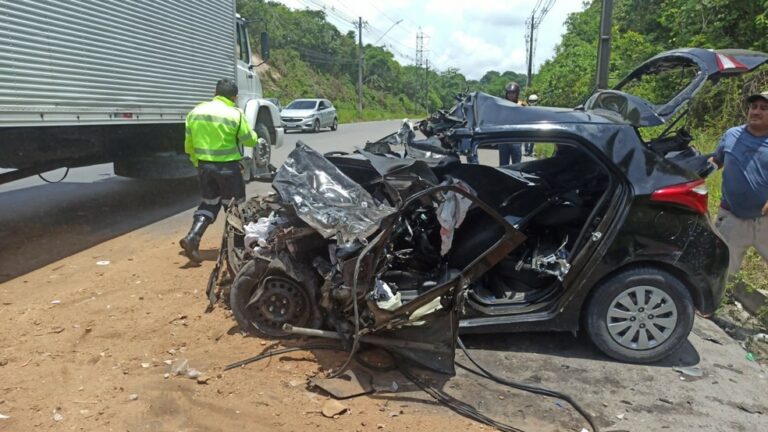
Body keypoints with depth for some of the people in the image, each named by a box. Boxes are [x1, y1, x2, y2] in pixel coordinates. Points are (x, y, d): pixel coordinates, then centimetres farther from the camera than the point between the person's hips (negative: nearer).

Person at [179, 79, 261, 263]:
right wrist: (253, 134, 20)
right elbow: (250, 140, -3)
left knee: (209, 203, 17)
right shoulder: (235, 114, -12)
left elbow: (189, 144, 9)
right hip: (227, 166, -5)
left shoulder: (195, 112, 5)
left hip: (204, 165, 5)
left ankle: (192, 237, 0)